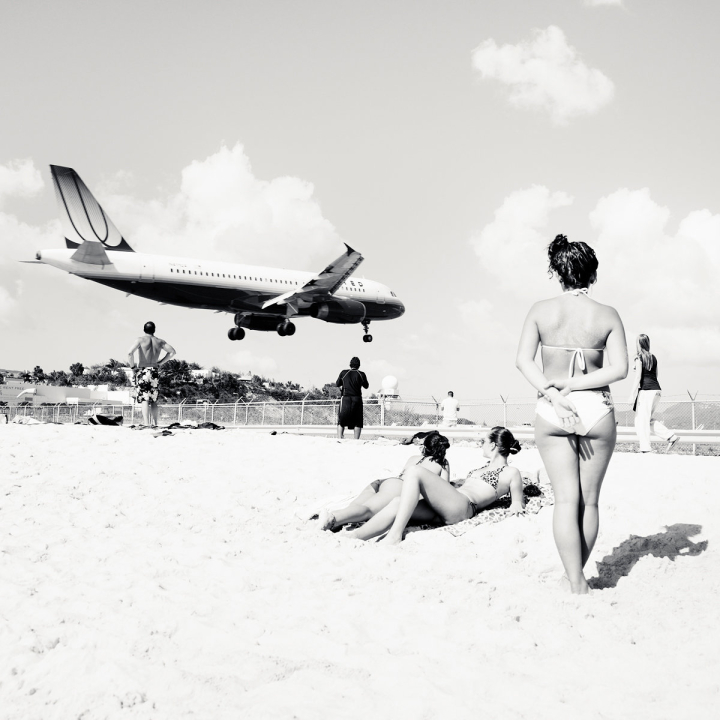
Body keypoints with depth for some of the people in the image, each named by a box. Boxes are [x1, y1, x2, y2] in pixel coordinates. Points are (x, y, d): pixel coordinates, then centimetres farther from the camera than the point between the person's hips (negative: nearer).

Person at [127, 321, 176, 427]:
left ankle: (146, 423, -19)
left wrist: (132, 366, -3)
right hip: (154, 372, 4)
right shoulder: (159, 342, 9)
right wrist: (160, 363, 11)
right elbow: (172, 352, 9)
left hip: (142, 372, -4)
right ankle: (154, 423, 11)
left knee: (144, 399, -9)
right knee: (153, 400, 14)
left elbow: (130, 353, -17)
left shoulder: (141, 339, -4)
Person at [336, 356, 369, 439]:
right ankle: (356, 440, -2)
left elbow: (337, 384, 13)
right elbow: (366, 386, 14)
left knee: (341, 421, 3)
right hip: (357, 399, 0)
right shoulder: (361, 374, 0)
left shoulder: (344, 373, 2)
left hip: (346, 398, 0)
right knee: (357, 422, 5)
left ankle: (339, 438, -10)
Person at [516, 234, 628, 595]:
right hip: (597, 410, 0)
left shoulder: (540, 311, 0)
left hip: (550, 415, 0)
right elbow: (618, 369, -9)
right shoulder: (607, 315, -1)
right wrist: (572, 385, -8)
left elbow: (523, 360, -8)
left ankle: (576, 583, -7)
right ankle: (577, 575, 19)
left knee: (566, 498, 0)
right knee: (589, 501, 12)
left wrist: (554, 394, -13)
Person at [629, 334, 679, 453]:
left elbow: (638, 377, -12)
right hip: (656, 389, 8)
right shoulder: (653, 357, 15)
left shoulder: (639, 357, -6)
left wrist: (632, 394, -12)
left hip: (646, 390, -8)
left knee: (641, 420, -4)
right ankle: (671, 436, 6)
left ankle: (645, 448, -9)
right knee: (650, 419, 17)